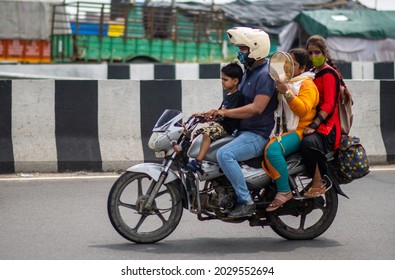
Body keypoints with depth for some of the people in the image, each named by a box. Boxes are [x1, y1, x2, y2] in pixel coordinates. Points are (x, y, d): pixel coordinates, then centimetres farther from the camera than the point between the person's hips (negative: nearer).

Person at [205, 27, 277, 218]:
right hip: (243, 131, 11)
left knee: (225, 154, -32)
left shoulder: (265, 74, -17)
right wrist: (217, 112, 13)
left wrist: (225, 113, -28)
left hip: (258, 135, -11)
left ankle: (246, 202, -27)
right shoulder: (249, 71, 16)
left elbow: (257, 108, -27)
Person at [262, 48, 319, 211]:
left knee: (273, 149, -34)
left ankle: (284, 192, -28)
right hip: (283, 130, 10)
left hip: (299, 131, -10)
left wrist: (287, 93, -29)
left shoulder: (307, 84, -4)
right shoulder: (286, 82, 24)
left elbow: (303, 109, -21)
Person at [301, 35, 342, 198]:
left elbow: (329, 104, -16)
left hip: (326, 126, -9)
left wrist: (314, 125, -26)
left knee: (309, 142, -39)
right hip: (311, 123, 9)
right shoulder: (313, 73, 23)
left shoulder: (328, 73, -5)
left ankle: (318, 184, -30)